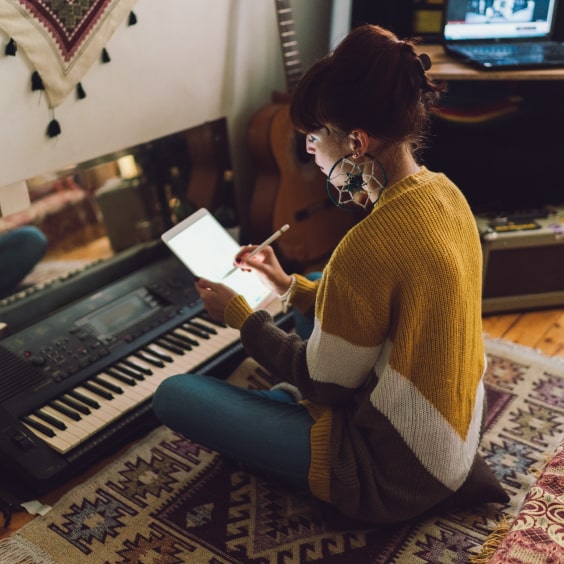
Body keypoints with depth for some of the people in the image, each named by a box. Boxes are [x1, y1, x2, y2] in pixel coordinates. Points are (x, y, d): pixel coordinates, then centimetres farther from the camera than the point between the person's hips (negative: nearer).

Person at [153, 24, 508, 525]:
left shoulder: (371, 245, -32)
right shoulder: (444, 192, -4)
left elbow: (328, 383, -17)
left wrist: (241, 316, -5)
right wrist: (289, 286, 9)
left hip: (392, 475, -8)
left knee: (174, 396, -8)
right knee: (314, 294, 25)